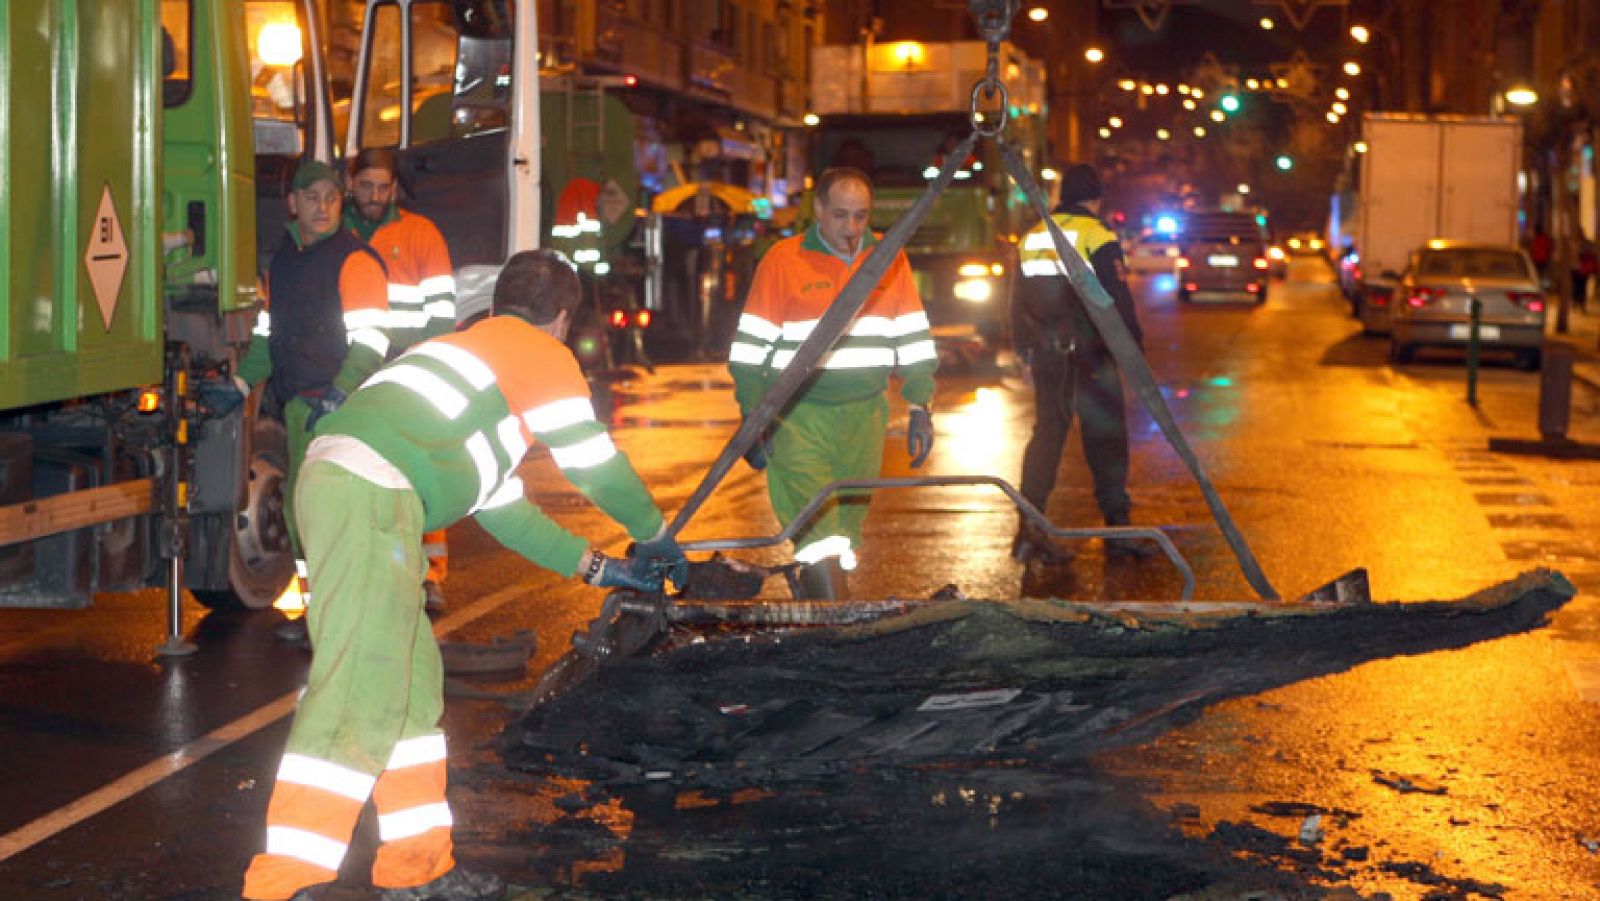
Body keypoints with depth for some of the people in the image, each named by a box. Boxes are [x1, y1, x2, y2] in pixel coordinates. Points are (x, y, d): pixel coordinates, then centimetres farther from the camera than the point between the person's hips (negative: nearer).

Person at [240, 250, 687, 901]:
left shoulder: (476, 349, 34)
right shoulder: (545, 357, 8)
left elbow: (501, 505, 36)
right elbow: (599, 469, 10)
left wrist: (594, 566, 39)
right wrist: (654, 535, 28)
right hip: (372, 496, -10)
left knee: (412, 676, 17)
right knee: (360, 692, -14)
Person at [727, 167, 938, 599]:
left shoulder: (889, 258, 6)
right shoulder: (783, 260, -4)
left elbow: (914, 340, 12)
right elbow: (750, 348, -1)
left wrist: (919, 408, 7)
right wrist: (752, 418, -4)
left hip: (865, 414, 4)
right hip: (798, 414, -4)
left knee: (847, 527, 10)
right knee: (818, 537, -14)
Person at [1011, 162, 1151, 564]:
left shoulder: (1033, 237, 12)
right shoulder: (1097, 235, -7)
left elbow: (1019, 304, 17)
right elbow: (1117, 299, -12)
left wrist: (1025, 351, 23)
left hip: (1045, 353, 5)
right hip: (1090, 352, -5)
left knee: (1047, 433, 7)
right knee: (1106, 437, 3)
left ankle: (1029, 526, -6)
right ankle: (1117, 529, 8)